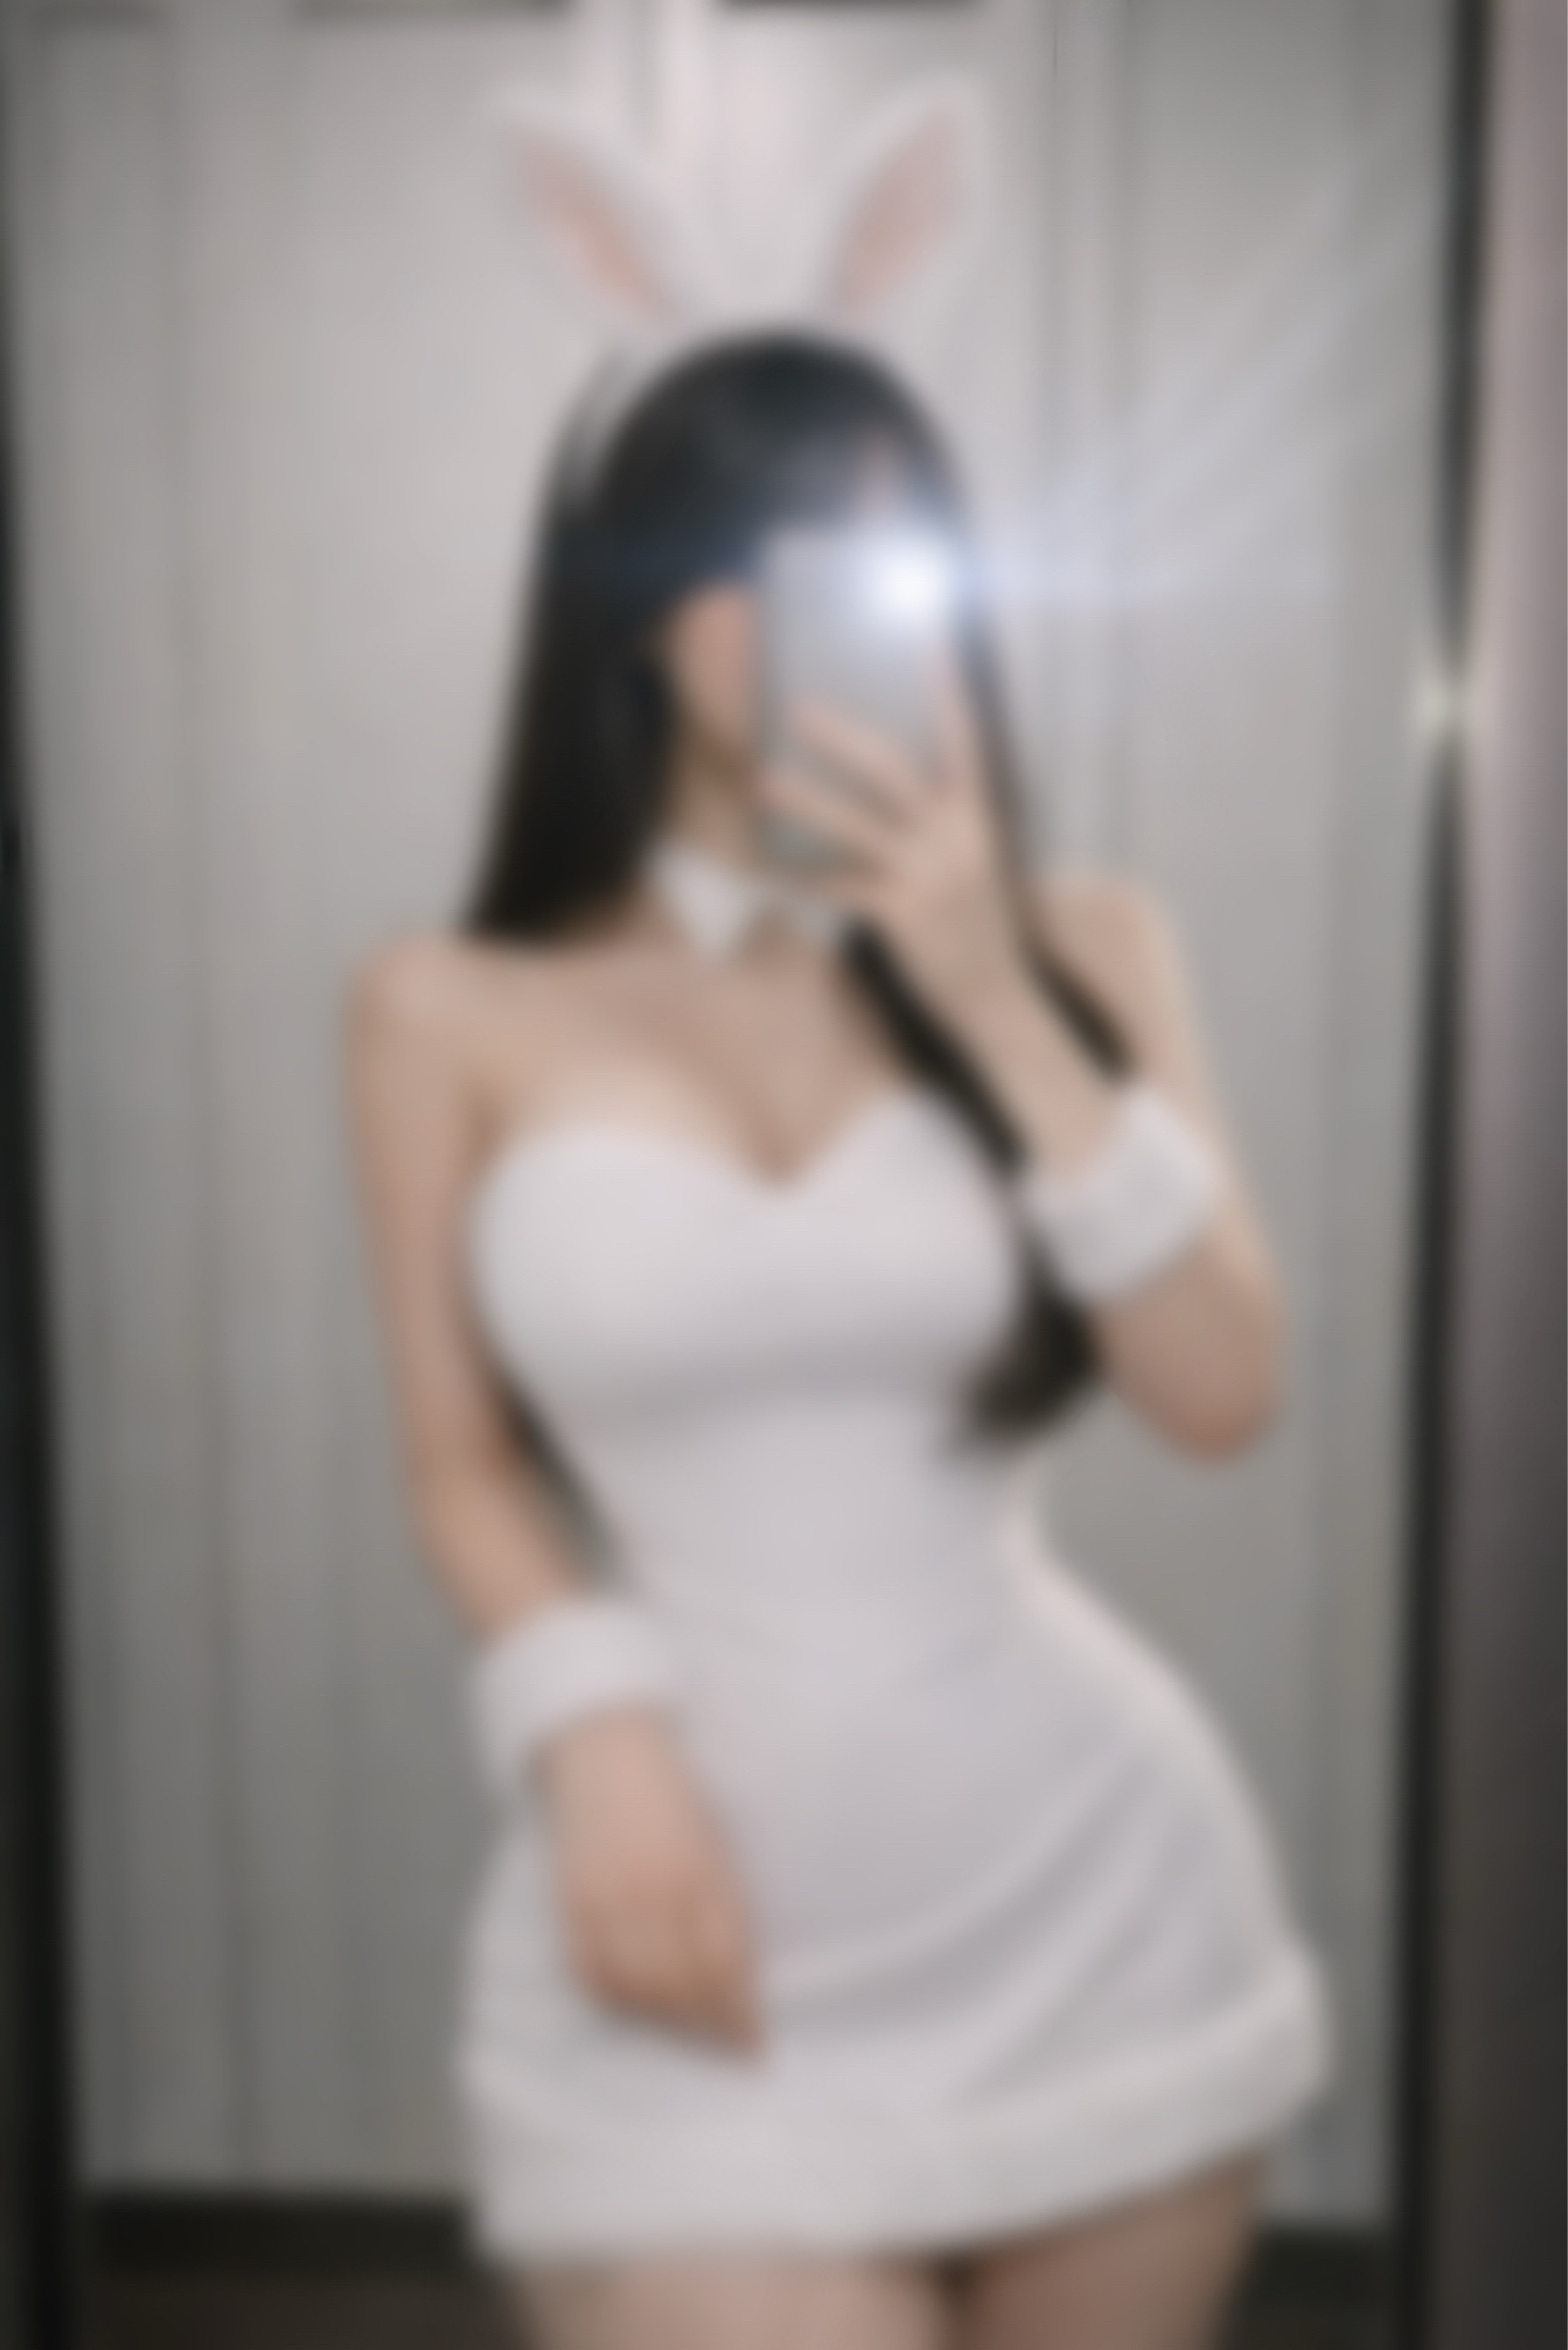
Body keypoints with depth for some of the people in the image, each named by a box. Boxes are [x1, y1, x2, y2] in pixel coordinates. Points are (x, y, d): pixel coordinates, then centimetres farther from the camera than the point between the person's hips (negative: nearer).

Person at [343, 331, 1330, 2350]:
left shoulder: (1078, 945, 2)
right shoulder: (456, 1012, -1)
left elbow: (1224, 1395, -6)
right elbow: (465, 1470, 4)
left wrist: (996, 1005, -13)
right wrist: (592, 1742, -13)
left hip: (1089, 1894, 2)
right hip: (717, 1917, -1)